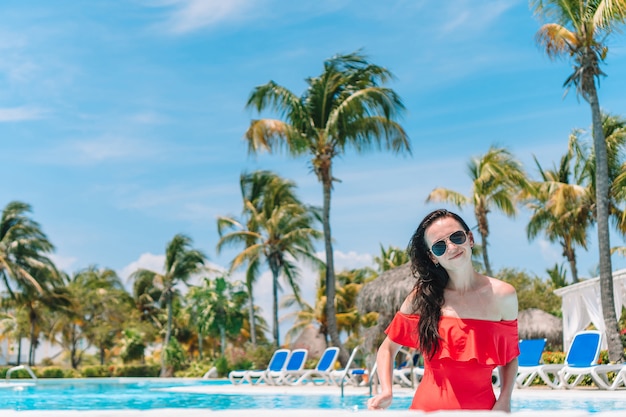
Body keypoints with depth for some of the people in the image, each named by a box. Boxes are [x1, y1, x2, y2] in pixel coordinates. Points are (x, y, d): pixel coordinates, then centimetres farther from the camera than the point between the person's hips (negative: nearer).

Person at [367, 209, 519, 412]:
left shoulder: (502, 296, -2)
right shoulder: (423, 296, -3)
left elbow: (509, 357, 9)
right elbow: (388, 348, 6)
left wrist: (504, 400, -5)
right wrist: (386, 392, -9)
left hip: (482, 405, 1)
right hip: (429, 405, 0)